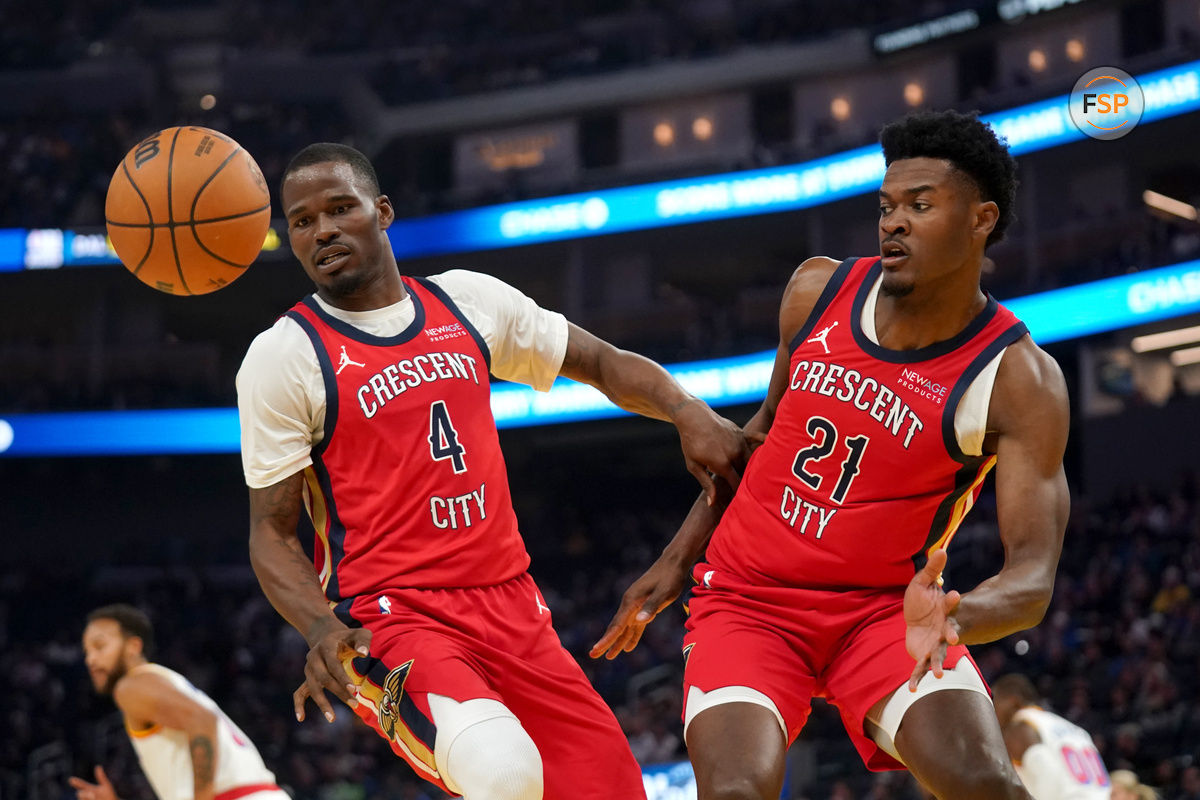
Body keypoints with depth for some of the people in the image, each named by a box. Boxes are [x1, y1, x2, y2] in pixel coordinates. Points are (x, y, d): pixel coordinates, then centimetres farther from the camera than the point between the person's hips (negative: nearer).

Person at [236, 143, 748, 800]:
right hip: (388, 616, -6)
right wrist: (321, 627, -21)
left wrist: (691, 415, -1)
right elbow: (273, 532, -2)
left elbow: (604, 363, 19)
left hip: (508, 604, 6)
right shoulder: (284, 356, -3)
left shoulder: (468, 301, 10)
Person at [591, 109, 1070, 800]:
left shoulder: (1018, 379, -14)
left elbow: (1034, 575, -20)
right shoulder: (818, 291, -3)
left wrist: (956, 615, -43)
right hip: (750, 598, 2)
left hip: (887, 609, -2)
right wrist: (677, 558, 16)